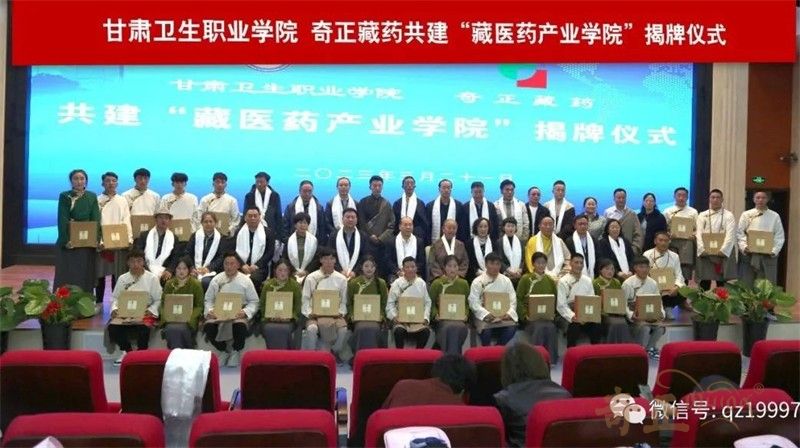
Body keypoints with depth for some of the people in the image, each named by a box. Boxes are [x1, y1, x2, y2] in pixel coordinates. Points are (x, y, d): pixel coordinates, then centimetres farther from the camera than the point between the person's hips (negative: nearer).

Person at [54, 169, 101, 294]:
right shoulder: (64, 196, 0)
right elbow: (62, 220, -7)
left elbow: (96, 220, 2)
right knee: (67, 275, 1)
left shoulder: (92, 197, 8)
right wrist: (65, 240, -18)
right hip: (69, 241, -2)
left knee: (86, 275, 5)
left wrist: (96, 239, -10)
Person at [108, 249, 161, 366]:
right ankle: (127, 351, -1)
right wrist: (114, 309, -5)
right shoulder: (122, 278, 12)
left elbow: (158, 300, 1)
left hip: (145, 313, -3)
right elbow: (115, 298, 14)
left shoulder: (152, 278, 3)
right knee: (113, 326, -26)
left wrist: (151, 310, -15)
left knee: (143, 327, -35)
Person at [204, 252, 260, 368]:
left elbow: (254, 301, 3)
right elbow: (208, 299, 12)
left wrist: (245, 312, -16)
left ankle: (235, 353, -1)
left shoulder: (245, 280, 4)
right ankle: (223, 351, 4)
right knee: (208, 327, -29)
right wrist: (209, 310, -9)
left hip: (239, 314, -2)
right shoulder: (216, 280, 9)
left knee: (240, 326, -36)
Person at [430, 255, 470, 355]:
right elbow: (432, 303, 7)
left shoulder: (464, 284, 13)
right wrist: (436, 314, -9)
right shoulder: (436, 283, 6)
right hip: (442, 319, -2)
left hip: (459, 318, 2)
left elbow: (467, 303, 14)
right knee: (450, 327, -36)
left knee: (460, 327, -34)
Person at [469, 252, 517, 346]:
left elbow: (513, 300, 5)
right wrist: (487, 314, -23)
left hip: (502, 315, 3)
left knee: (511, 328, -27)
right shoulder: (478, 282, 0)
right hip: (483, 315, -2)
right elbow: (473, 302, -8)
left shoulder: (506, 281, 10)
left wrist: (509, 313, -15)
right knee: (486, 329, -33)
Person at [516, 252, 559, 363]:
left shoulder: (550, 281, 15)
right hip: (531, 316, -3)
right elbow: (518, 299, 0)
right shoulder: (525, 279, 4)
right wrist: (525, 315, -11)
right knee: (539, 327, -32)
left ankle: (551, 359, -17)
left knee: (551, 327, -28)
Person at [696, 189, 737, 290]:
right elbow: (699, 234, 1)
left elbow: (730, 235, -7)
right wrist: (702, 250, -13)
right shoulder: (702, 215, 10)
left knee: (722, 283, 1)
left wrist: (722, 250, -18)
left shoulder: (728, 216, 4)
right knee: (704, 284, 2)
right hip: (705, 253, 1)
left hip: (723, 253, -1)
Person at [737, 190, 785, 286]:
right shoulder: (746, 215, 6)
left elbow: (780, 236, 5)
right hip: (748, 255, -1)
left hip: (768, 256, 1)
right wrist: (744, 247, -13)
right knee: (746, 285, 1)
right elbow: (739, 233, 1)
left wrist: (774, 251, -8)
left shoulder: (775, 216, 8)